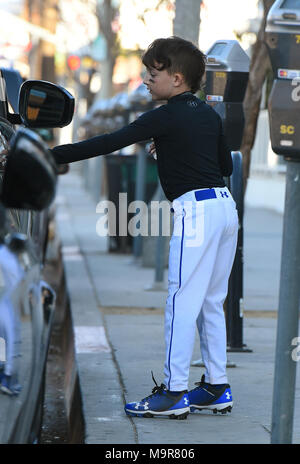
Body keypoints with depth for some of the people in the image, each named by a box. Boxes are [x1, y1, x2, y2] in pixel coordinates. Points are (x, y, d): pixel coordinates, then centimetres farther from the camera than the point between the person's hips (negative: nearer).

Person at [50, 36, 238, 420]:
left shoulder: (167, 116, -8)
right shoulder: (209, 114, 15)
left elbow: (110, 143, -14)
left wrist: (51, 155, -14)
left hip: (196, 210, -8)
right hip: (225, 204, 9)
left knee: (182, 303, -7)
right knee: (211, 302, 13)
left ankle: (173, 393, -7)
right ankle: (216, 388, 16)